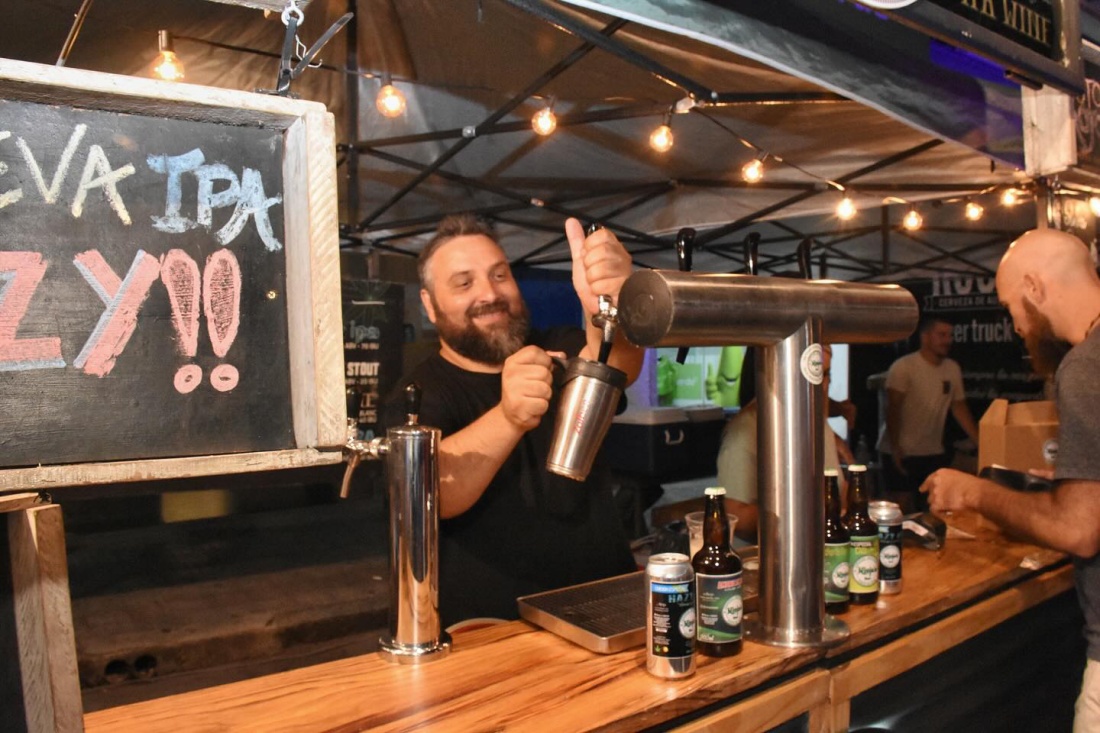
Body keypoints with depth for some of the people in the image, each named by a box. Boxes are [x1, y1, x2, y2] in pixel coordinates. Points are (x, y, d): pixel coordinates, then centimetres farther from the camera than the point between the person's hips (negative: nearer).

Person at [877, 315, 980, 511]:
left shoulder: (953, 368, 6)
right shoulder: (903, 367, -11)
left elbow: (959, 408, 13)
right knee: (902, 509, -5)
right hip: (901, 453, -5)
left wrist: (981, 442, 8)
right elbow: (893, 409, -15)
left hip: (934, 453, 5)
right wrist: (895, 448, -21)